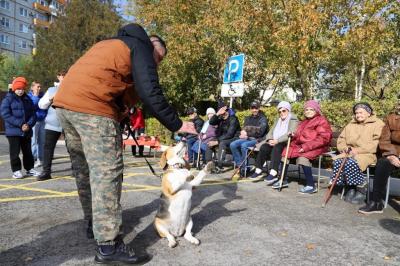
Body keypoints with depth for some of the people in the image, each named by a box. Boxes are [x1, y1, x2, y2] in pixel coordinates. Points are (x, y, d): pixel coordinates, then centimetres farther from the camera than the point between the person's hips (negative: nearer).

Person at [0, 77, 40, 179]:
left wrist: (29, 125, -11)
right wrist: (20, 124, -19)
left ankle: (29, 169, 22)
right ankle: (16, 170, 10)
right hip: (13, 131, -4)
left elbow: (33, 114, 8)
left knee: (27, 151, 12)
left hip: (27, 131, 4)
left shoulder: (28, 100, 9)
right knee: (15, 151, 0)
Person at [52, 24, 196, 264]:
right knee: (107, 171, -8)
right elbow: (150, 92, -10)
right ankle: (109, 245, -6)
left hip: (65, 101, 10)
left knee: (85, 168, 16)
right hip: (91, 106, -9)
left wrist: (118, 109, 17)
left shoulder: (113, 44, 30)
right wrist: (177, 124, -5)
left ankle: (94, 223, 29)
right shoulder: (141, 45, 4)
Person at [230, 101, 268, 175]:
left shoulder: (263, 119, 1)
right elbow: (244, 130, 12)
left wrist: (247, 134, -10)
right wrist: (244, 134, -12)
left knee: (244, 145, -34)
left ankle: (244, 168, -22)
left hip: (257, 139, -6)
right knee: (232, 145, -19)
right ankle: (239, 165, -16)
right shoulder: (248, 118, 19)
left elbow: (260, 132, -11)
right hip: (247, 138, 6)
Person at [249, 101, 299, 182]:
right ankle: (258, 170, -21)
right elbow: (270, 132, 16)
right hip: (275, 143, 6)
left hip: (287, 144, -6)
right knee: (264, 147, -23)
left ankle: (273, 173, -44)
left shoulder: (294, 120, 2)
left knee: (276, 147, -36)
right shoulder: (278, 120, 25)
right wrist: (270, 140, -7)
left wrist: (277, 140, -23)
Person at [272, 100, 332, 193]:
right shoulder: (304, 122, 22)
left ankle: (311, 186, -28)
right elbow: (300, 136, 28)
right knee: (286, 152, -5)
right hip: (301, 145, 8)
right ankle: (284, 180, 0)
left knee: (303, 157, -34)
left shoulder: (322, 121, -3)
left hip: (315, 148, -8)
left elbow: (323, 138, -15)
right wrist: (294, 135, 2)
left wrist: (307, 147, -23)